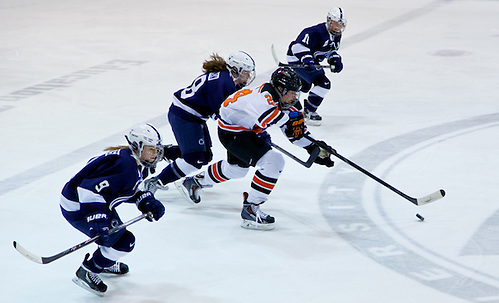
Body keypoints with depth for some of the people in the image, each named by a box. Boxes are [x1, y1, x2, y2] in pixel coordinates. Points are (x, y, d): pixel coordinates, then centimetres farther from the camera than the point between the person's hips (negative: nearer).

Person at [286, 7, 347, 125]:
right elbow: (299, 45, -38)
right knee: (323, 83, -19)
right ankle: (309, 111, -10)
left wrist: (335, 60, -3)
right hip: (297, 59, -11)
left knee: (304, 85, 32)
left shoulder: (336, 35, 2)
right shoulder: (316, 32, -30)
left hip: (311, 60, 11)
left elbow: (331, 50, 17)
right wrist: (307, 60, -50)